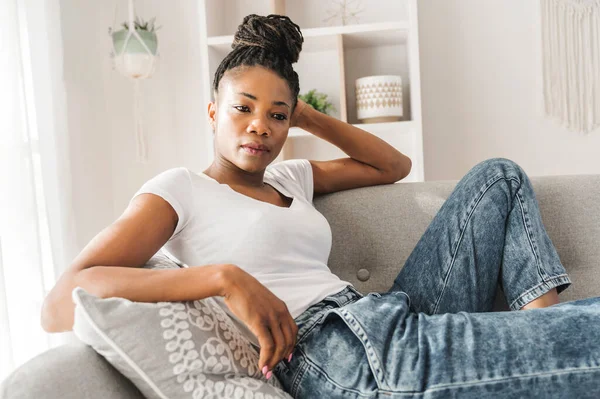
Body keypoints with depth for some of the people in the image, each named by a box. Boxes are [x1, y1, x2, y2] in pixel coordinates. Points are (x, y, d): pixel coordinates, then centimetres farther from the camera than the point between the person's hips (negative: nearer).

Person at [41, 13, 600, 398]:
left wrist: (306, 115, 20)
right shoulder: (179, 189, 2)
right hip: (335, 354, -9)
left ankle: (543, 317, 3)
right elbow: (59, 304, -11)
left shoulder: (290, 178, 22)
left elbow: (394, 165, 30)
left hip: (392, 325, 9)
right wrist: (225, 278, -23)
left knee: (499, 176, 15)